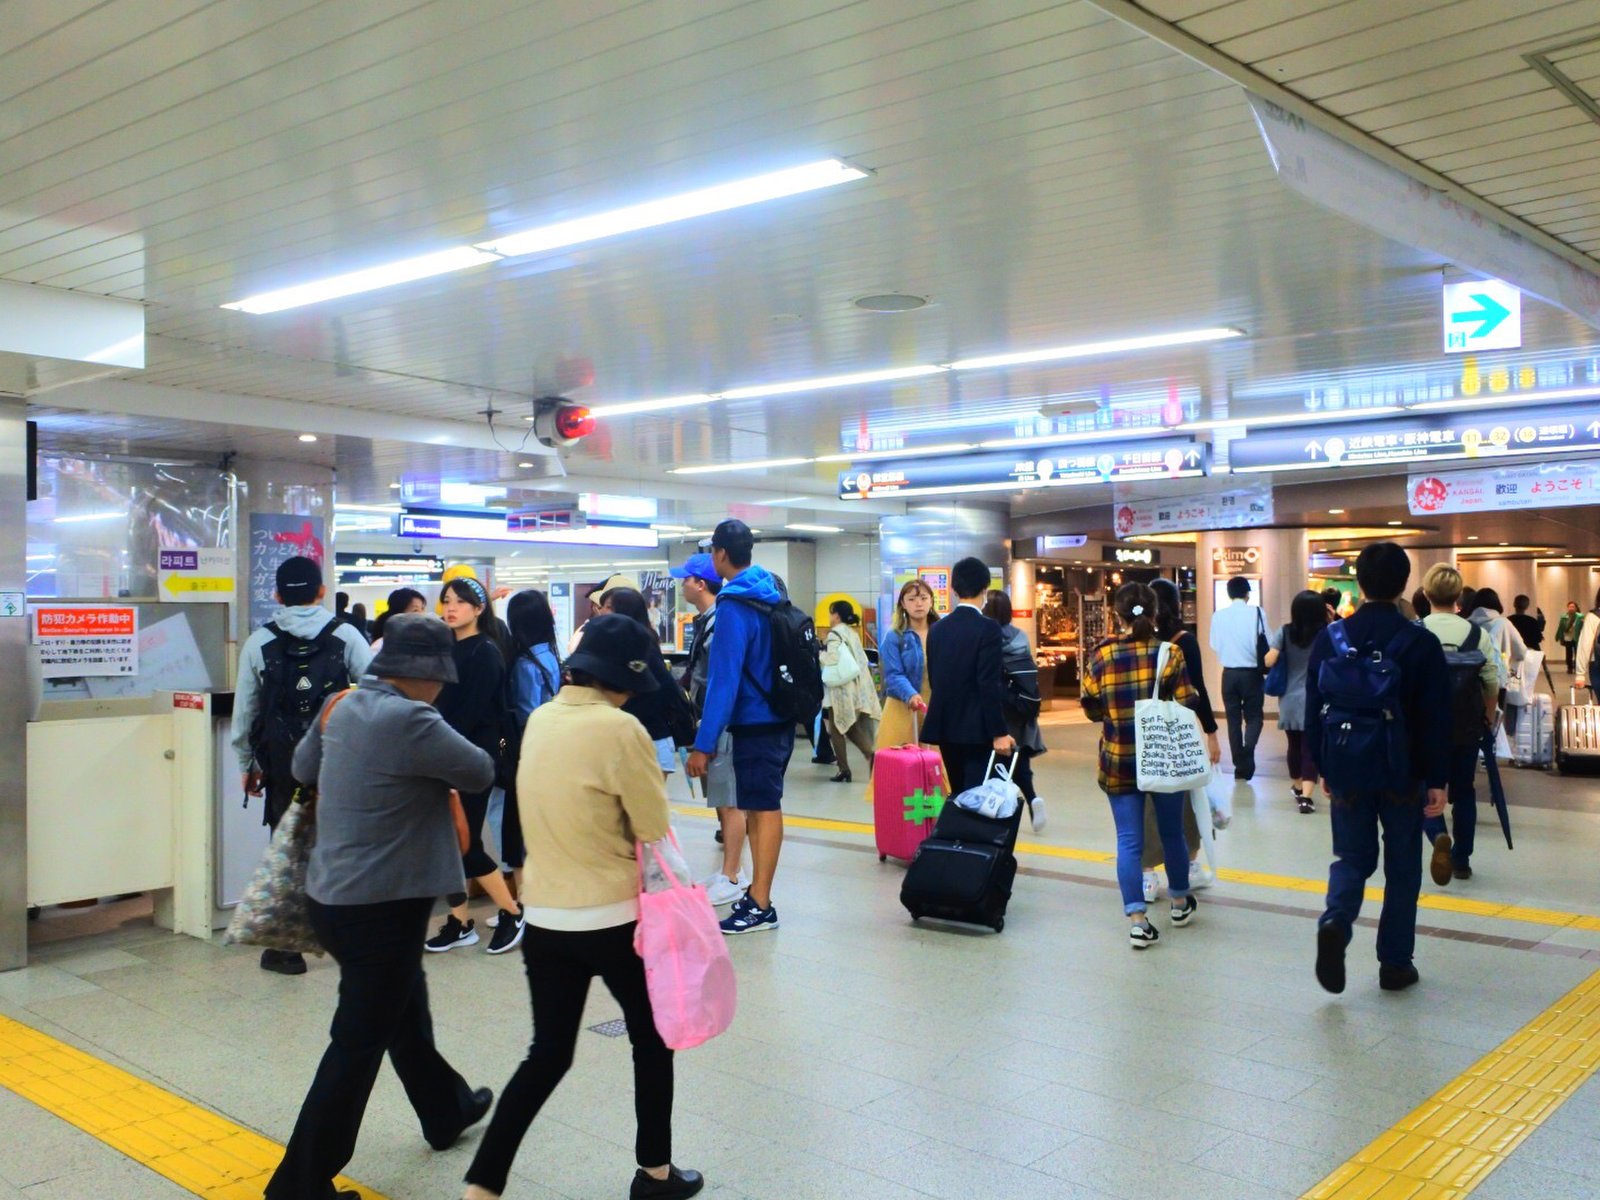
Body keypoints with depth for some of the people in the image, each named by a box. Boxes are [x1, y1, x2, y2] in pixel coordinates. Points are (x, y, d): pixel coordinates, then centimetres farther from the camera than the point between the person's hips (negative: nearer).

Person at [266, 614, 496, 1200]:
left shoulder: (343, 705, 2)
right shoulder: (409, 722, -23)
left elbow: (303, 767, 17)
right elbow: (479, 771, -13)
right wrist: (436, 756, 5)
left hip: (332, 897, 10)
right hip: (380, 907, -9)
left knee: (405, 1007, 26)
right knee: (359, 1042, 3)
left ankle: (446, 1110, 47)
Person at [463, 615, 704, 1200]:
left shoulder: (540, 720, 3)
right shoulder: (620, 730, -18)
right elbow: (655, 835, -12)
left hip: (544, 916, 6)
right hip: (614, 918, -6)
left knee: (548, 1053, 15)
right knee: (652, 1039, 16)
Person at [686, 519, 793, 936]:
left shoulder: (734, 607, -17)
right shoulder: (770, 592, 8)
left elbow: (724, 679, -21)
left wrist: (703, 744, -19)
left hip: (755, 724, -8)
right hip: (779, 717, 8)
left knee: (763, 808, -3)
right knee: (763, 805, 15)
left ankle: (761, 906, 4)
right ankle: (757, 892, 25)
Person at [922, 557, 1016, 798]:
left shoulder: (937, 629, 8)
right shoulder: (987, 628, -12)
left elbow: (934, 680, 11)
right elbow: (989, 685, -17)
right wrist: (998, 733, -14)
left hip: (945, 726, 6)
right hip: (976, 728, -6)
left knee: (958, 794, 14)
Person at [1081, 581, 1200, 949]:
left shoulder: (1100, 655, -5)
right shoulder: (1168, 653, -8)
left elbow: (1091, 709, 2)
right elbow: (1188, 706, -10)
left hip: (1118, 762, 0)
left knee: (1129, 841, 2)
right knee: (1172, 832, 19)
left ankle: (1137, 921, -5)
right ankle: (1180, 902, 37)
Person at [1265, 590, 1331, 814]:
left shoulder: (1284, 632, -2)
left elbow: (1268, 661, -9)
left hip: (1290, 700, 3)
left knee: (1294, 745, 18)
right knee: (1311, 748, -2)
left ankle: (1297, 787, 37)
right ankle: (1306, 796, -13)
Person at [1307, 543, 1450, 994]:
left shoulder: (1329, 639, -2)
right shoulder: (1420, 643, -9)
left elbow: (1313, 711, 3)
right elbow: (1435, 720, -9)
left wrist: (1323, 767, 13)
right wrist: (1438, 780, -2)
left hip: (1347, 772, 2)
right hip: (1403, 774, -2)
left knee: (1352, 858, 13)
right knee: (1402, 869, 12)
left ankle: (1335, 923, -14)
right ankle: (1395, 963, 16)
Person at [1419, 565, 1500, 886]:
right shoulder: (1476, 633, -4)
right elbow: (1492, 682, 0)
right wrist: (1489, 718, 16)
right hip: (1466, 723, 2)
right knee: (1463, 791, 16)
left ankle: (1439, 836, -20)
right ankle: (1462, 860, 21)